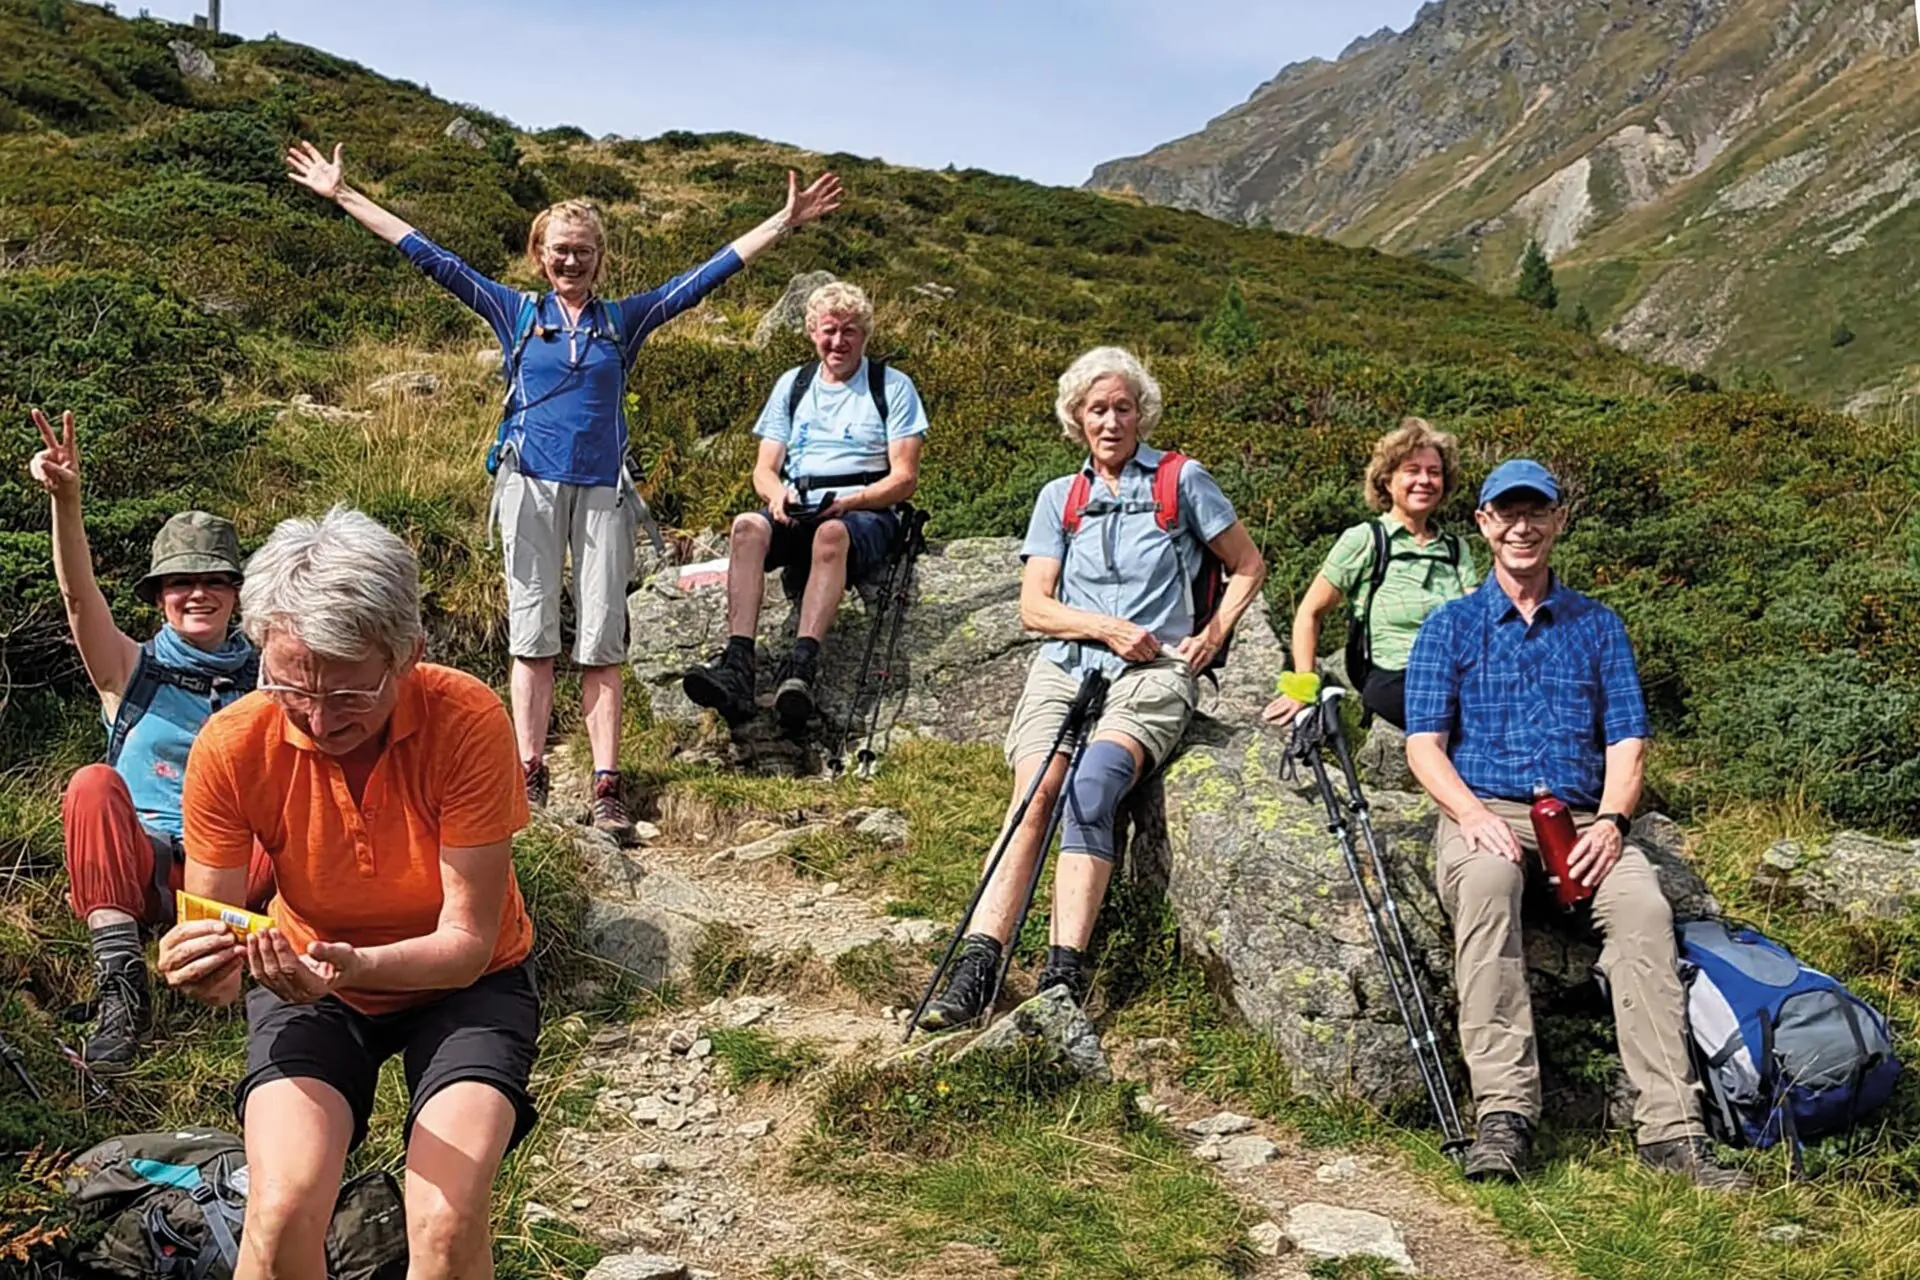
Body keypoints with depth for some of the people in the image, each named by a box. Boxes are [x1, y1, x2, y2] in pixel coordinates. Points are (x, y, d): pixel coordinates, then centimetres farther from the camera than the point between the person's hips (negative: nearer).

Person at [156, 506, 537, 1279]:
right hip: (311, 983, 2)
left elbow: (467, 943, -22)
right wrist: (199, 970, -36)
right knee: (282, 1213, -23)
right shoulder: (232, 747, -21)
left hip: (460, 982, -1)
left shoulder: (467, 722, -26)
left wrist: (350, 966, -41)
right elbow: (210, 929, -12)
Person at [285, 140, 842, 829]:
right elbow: (432, 258, 8)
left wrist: (785, 222, 9)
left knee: (602, 642, -2)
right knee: (532, 634, 1)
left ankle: (606, 785, -1)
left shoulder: (623, 319, 11)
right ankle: (530, 775, 6)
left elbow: (708, 274, 11)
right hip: (532, 486, 0)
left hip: (602, 490, 1)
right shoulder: (516, 312, 9)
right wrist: (343, 195, 7)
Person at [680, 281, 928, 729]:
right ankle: (737, 663, -45)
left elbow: (904, 478, 2)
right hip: (797, 514, 3)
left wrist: (849, 502, -16)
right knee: (748, 526, -31)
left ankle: (801, 667, -53)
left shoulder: (893, 387, 10)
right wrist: (777, 493, -10)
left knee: (831, 533, -39)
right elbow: (764, 469, 16)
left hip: (866, 514, -3)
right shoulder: (792, 385, 21)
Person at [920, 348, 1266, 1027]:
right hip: (1064, 665, 3)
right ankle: (975, 969, -34)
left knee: (1091, 785, -31)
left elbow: (1248, 566, 17)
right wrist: (1108, 627, -6)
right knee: (1035, 794, -24)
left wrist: (1213, 634, 2)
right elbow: (1034, 607, 10)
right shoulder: (1059, 498, 18)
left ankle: (1064, 978, -37)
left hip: (1153, 672, -3)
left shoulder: (1182, 481, 11)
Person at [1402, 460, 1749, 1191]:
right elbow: (1424, 745, 3)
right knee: (1485, 882, -37)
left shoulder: (1598, 627, 19)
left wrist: (1610, 820, -10)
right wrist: (1474, 815, -16)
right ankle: (1504, 1114, -41)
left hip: (1581, 820, 2)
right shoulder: (1450, 627, 13)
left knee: (1643, 903, -31)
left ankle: (1671, 1128, -33)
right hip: (1483, 811, -2)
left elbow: (1626, 741, 10)